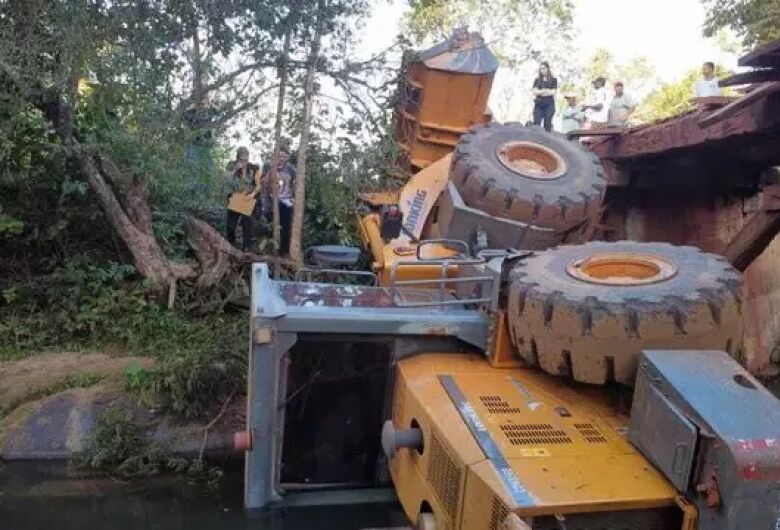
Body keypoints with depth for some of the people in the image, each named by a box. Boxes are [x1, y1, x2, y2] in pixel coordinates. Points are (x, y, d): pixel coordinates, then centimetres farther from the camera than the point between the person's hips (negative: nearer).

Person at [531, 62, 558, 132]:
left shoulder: (553, 80, 9)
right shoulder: (537, 80, 15)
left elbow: (553, 92, 2)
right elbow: (535, 92, 3)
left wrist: (540, 92, -4)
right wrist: (547, 91, -8)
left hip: (549, 104, -2)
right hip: (538, 104, 2)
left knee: (547, 125, -6)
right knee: (536, 124, -8)